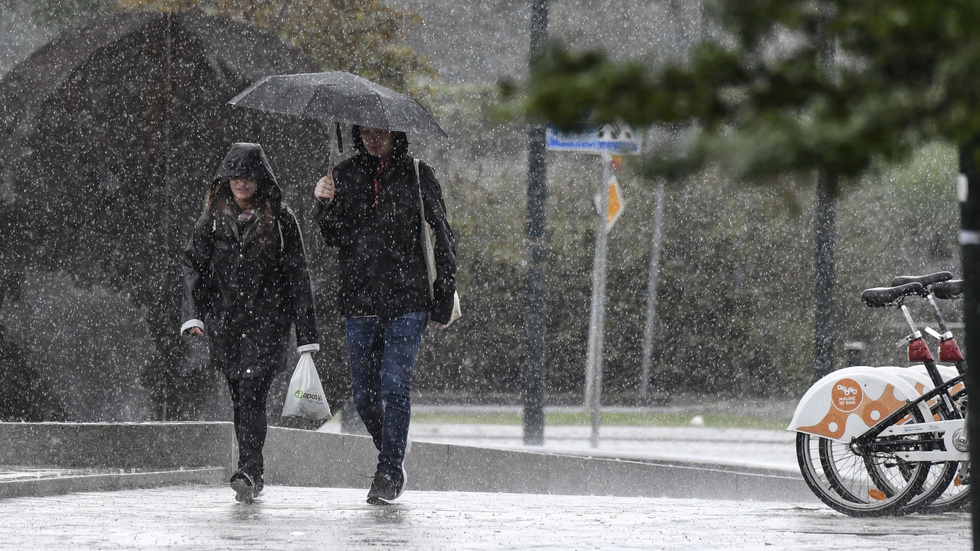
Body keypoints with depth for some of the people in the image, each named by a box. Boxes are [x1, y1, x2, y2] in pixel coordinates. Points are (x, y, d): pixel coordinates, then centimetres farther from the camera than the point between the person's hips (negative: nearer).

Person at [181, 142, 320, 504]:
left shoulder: (279, 219, 0)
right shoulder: (214, 219, 9)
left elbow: (297, 277, 0)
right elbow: (193, 264, 6)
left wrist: (306, 334, -3)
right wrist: (194, 314, -10)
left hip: (266, 321, -4)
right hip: (225, 321, 4)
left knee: (252, 394, -16)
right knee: (239, 399, 7)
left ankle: (249, 472, -22)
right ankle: (253, 477, 15)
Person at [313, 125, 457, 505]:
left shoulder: (418, 176, 2)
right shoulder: (345, 176, 9)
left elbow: (442, 240, 5)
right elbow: (336, 239, 7)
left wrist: (443, 300, 0)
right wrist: (326, 206, -13)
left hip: (407, 301, -3)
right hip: (359, 299, 3)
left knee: (394, 384, -12)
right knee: (364, 392, 5)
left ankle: (390, 472, -8)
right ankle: (393, 462, 25)